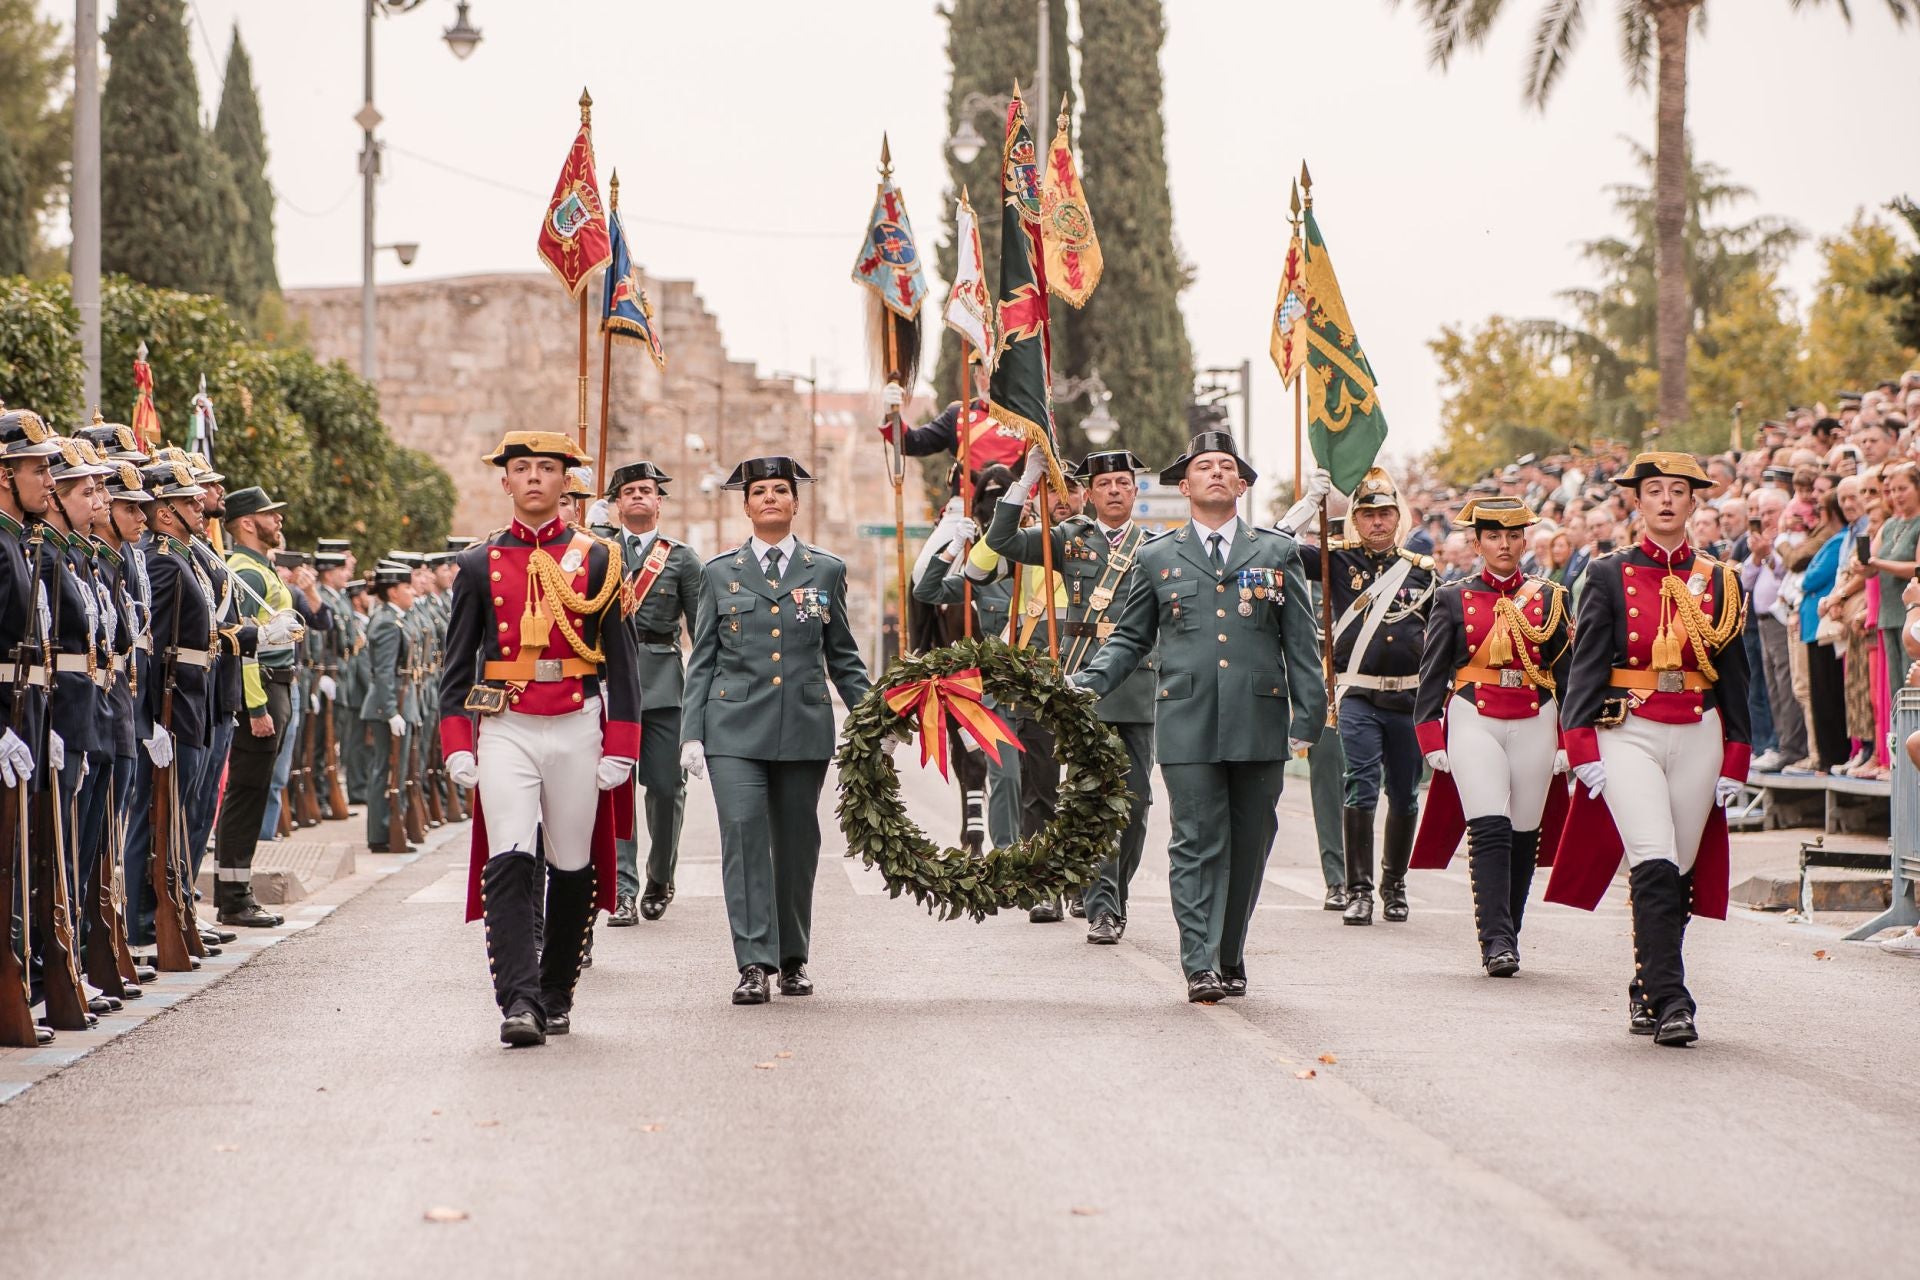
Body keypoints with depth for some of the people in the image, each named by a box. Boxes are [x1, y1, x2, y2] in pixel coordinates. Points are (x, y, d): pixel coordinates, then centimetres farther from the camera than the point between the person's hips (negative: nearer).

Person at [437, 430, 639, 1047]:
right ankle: (519, 1002, -20)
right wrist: (456, 745, -1)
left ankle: (556, 996, 20)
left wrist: (619, 747, -2)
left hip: (577, 727, 1)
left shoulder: (596, 558, 5)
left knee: (573, 869, 6)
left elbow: (620, 660, 5)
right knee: (508, 864, -14)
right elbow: (458, 662, 9)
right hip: (505, 730, 0)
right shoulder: (479, 563, 7)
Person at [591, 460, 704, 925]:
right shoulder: (597, 545, 12)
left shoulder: (681, 557, 9)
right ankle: (622, 890, -7)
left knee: (666, 786, 2)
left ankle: (660, 879, 23)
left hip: (663, 682, 0)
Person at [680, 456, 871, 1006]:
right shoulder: (721, 573, 9)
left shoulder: (826, 570, 10)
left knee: (797, 842, 6)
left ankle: (794, 958, 20)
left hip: (804, 728, 1)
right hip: (736, 727, -1)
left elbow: (843, 657, 14)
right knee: (743, 833, -13)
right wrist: (692, 734, 1)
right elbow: (702, 662, 9)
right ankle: (753, 963, -13)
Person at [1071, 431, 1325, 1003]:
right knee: (1198, 843, -7)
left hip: (1260, 723, 1)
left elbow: (1301, 643, 11)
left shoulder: (1277, 553, 12)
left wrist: (1308, 716, 3)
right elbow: (1131, 638, 16)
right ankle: (1200, 966, -9)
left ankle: (1229, 958, 18)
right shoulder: (1158, 557, 12)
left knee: (1249, 844, 6)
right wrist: (1089, 683, -1)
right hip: (1188, 724, -1)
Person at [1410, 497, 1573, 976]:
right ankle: (1497, 942, -18)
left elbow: (1567, 672, 11)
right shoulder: (1454, 599, 6)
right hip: (1474, 722, -2)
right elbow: (1432, 673, 5)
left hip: (1535, 724, 2)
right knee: (1489, 831, -15)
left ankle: (1506, 934, 16)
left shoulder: (1549, 597, 9)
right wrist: (1433, 740, -2)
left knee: (1522, 835, 4)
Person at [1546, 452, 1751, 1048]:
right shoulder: (1609, 574, 3)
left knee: (1677, 873, 6)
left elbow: (1734, 675, 12)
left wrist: (1734, 763, 7)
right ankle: (1669, 1001, -19)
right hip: (1629, 734, -3)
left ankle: (1646, 994, 19)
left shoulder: (1720, 581, 10)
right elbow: (1586, 663, 0)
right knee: (1654, 865, -16)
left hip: (1698, 736, 3)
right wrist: (1583, 749, -8)